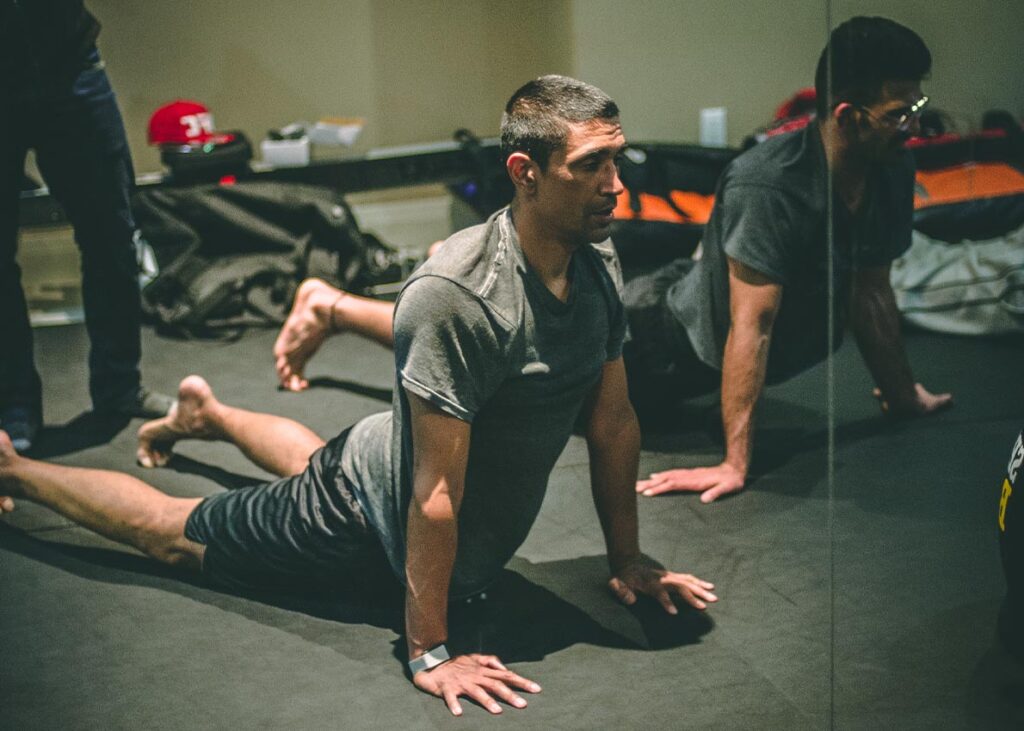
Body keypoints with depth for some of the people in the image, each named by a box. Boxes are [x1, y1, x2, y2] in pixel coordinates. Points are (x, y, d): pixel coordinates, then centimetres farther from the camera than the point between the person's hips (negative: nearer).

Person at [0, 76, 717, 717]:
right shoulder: (457, 293, -38)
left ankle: (208, 414, 65)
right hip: (369, 512, -7)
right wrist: (429, 653, -31)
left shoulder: (598, 264, -14)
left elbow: (615, 421, -1)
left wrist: (627, 559, 3)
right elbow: (436, 493, -36)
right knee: (170, 530, 12)